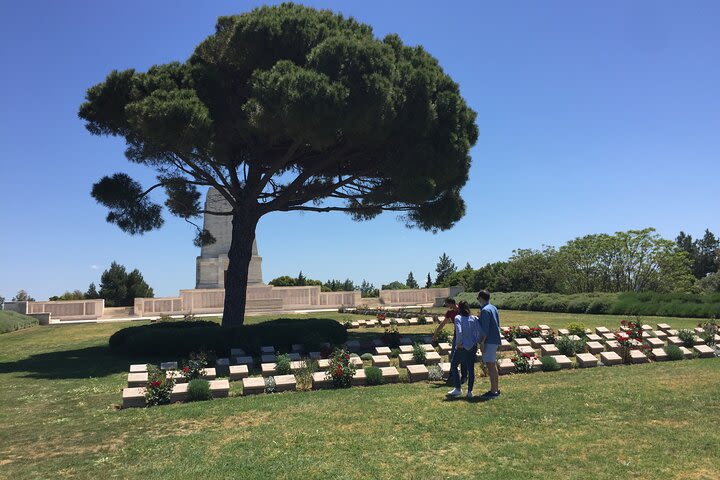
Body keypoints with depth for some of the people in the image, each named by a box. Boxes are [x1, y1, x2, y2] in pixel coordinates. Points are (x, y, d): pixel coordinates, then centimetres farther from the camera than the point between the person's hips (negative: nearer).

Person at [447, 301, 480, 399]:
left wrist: (459, 343, -10)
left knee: (453, 366, 14)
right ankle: (470, 391, 12)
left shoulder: (458, 318, -9)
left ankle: (458, 389, 13)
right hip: (473, 347, 4)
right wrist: (476, 342, 5)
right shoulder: (474, 318, 2)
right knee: (471, 369, 10)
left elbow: (459, 331, -22)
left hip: (462, 347, -4)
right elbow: (479, 332, -5)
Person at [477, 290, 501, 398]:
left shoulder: (485, 310, -16)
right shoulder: (493, 308, 13)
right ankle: (495, 389, 23)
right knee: (493, 365, 15)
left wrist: (482, 342, -16)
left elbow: (485, 329, -20)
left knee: (491, 365, -5)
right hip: (495, 340, 10)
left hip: (489, 341, -10)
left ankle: (494, 391, -1)